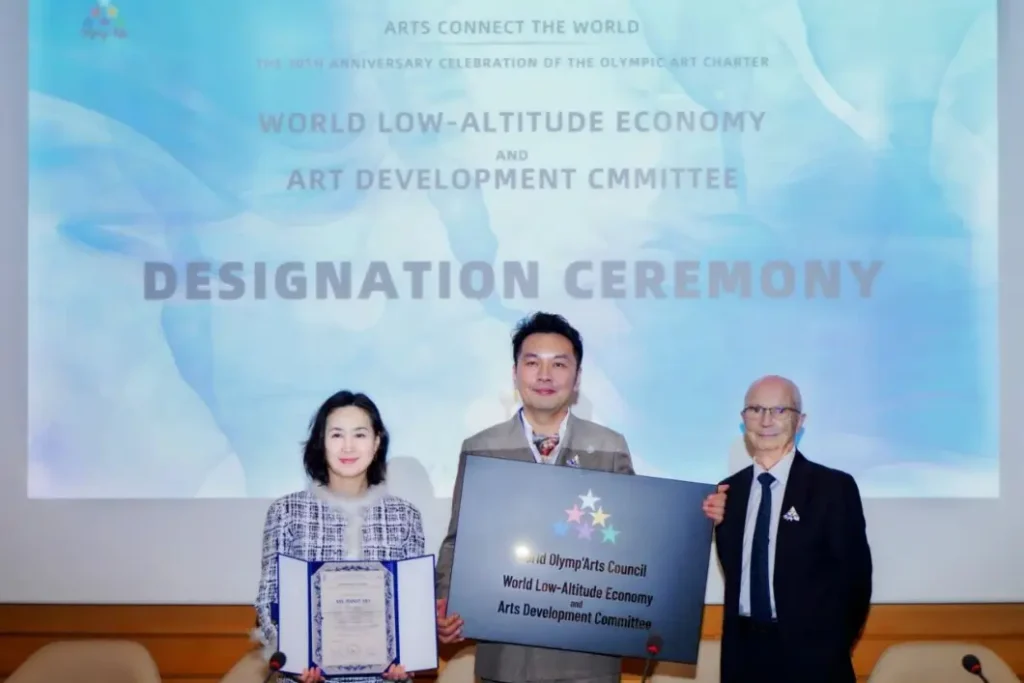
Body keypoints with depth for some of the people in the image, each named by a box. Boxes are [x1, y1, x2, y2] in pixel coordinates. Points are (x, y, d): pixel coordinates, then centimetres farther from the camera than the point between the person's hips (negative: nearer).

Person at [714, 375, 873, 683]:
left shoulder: (834, 486, -8)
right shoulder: (729, 491, 5)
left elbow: (855, 577, -7)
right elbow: (733, 571, 10)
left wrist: (832, 651, -7)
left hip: (808, 656, -4)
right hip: (742, 652, 4)